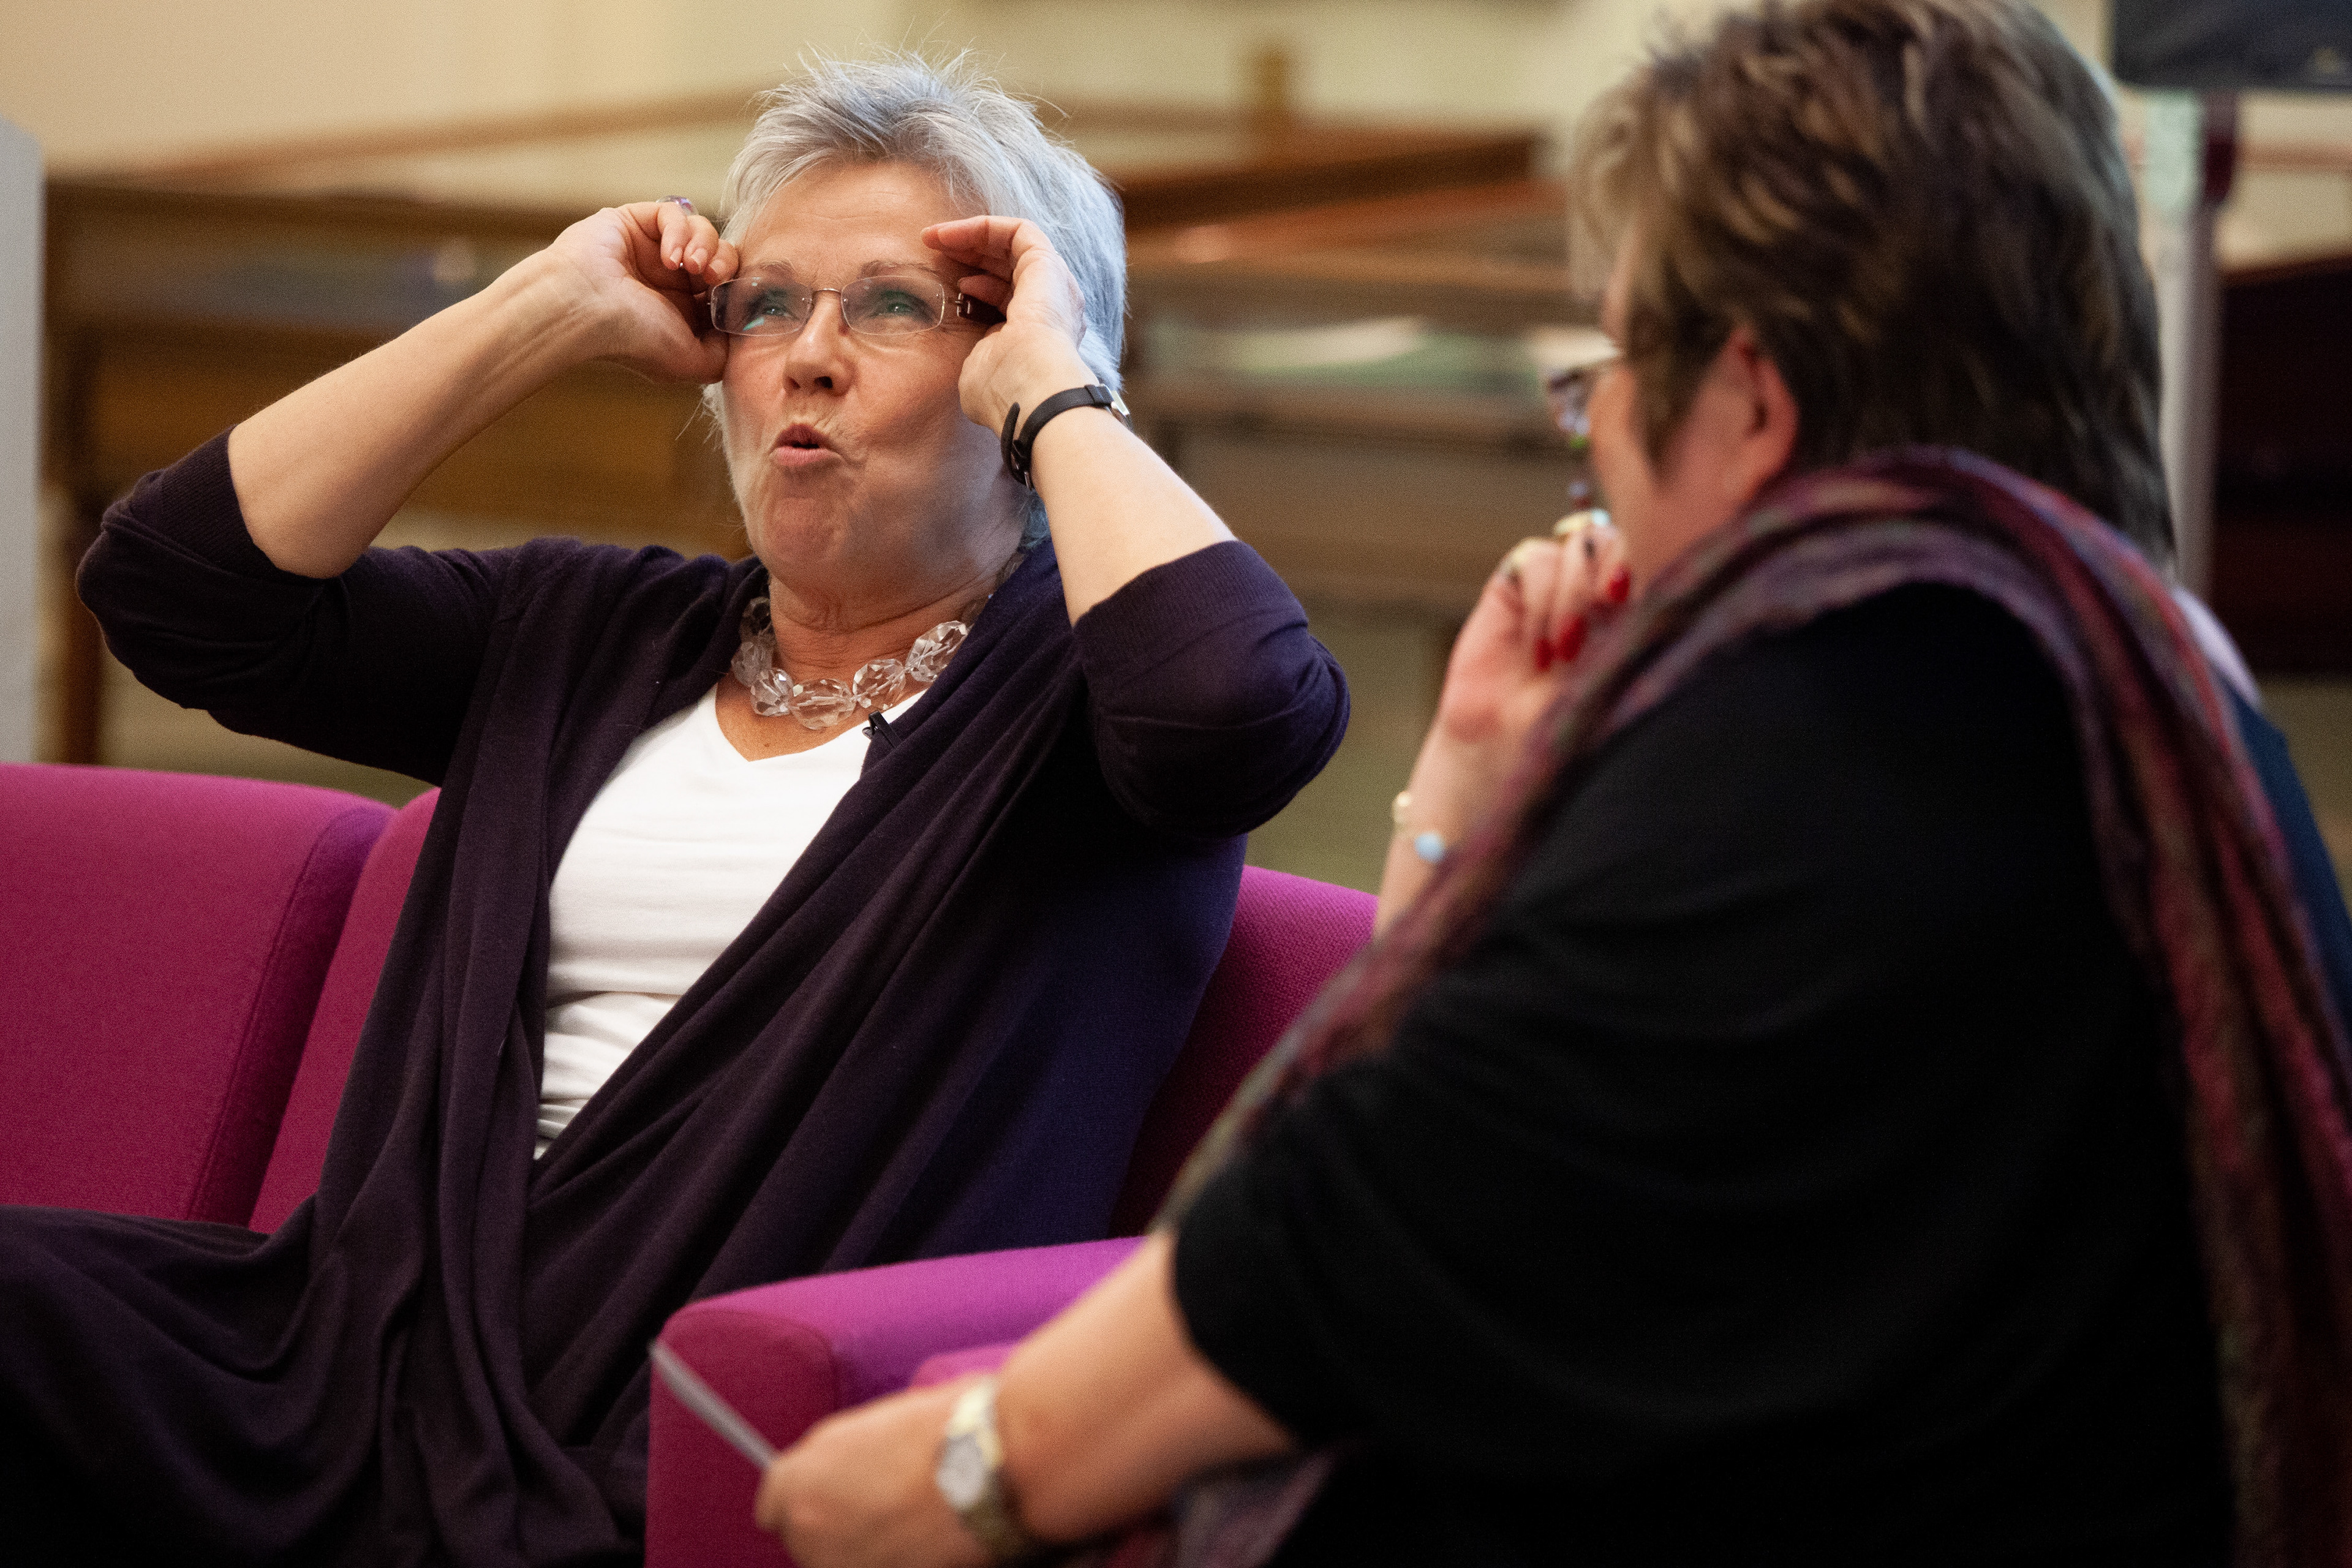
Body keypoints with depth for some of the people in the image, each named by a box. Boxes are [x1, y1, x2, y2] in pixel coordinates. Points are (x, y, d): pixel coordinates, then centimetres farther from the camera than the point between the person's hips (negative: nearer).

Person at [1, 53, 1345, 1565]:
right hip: (391, 1353, 6)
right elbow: (182, 585, 13)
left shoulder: (1068, 681, 5)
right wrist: (550, 313, 11)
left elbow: (1249, 701, -21)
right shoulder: (596, 634, 22)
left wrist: (1049, 382, -5)